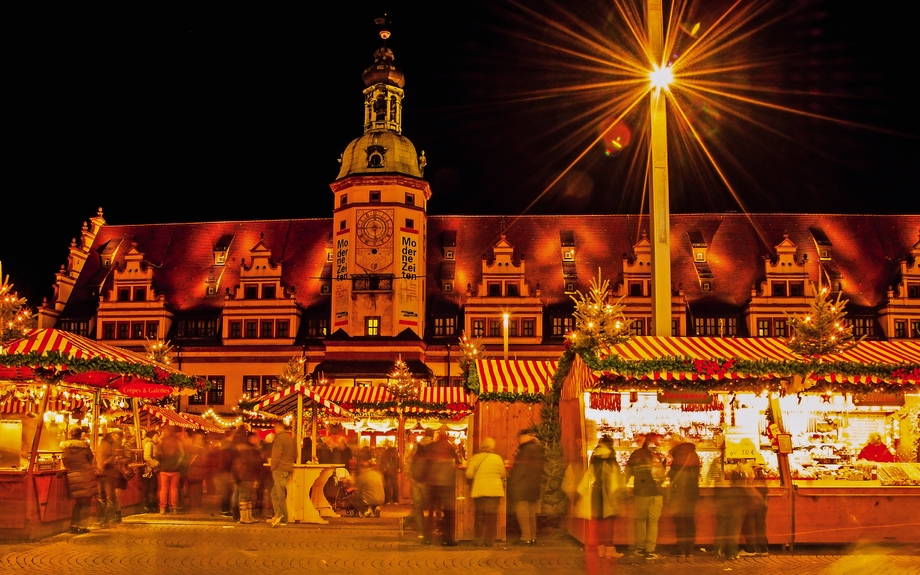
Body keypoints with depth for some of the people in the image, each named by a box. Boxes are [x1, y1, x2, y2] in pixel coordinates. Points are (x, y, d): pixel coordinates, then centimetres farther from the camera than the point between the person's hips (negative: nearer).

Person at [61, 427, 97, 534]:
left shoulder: (65, 447, -1)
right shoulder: (84, 446, -8)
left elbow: (64, 463, 7)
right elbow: (90, 459, 5)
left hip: (72, 477, 3)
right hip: (86, 476, -3)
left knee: (77, 503, 19)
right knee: (85, 503, 6)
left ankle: (74, 525, 15)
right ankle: (83, 526, 3)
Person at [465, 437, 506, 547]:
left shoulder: (475, 458, -4)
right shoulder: (498, 458, -2)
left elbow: (469, 474, -6)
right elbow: (503, 474, 5)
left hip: (479, 491, 0)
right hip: (495, 491, 0)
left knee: (480, 516, 11)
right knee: (492, 515, 5)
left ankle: (479, 540, 10)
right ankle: (490, 541, 4)